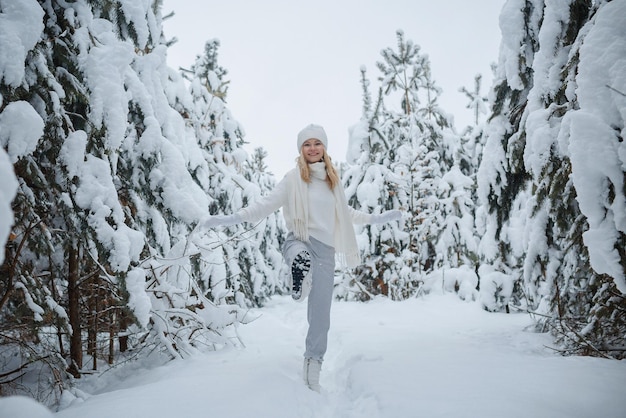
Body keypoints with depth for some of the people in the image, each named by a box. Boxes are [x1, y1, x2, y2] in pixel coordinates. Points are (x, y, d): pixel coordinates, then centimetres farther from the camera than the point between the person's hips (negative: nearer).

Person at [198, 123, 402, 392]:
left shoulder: (332, 180, 16)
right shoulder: (293, 179, 2)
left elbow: (345, 213, 30)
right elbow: (267, 204, -4)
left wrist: (375, 219, 36)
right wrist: (230, 218, -17)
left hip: (325, 250, 4)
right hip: (299, 241, -4)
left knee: (320, 316, 6)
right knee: (302, 259, -48)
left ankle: (312, 372, 20)